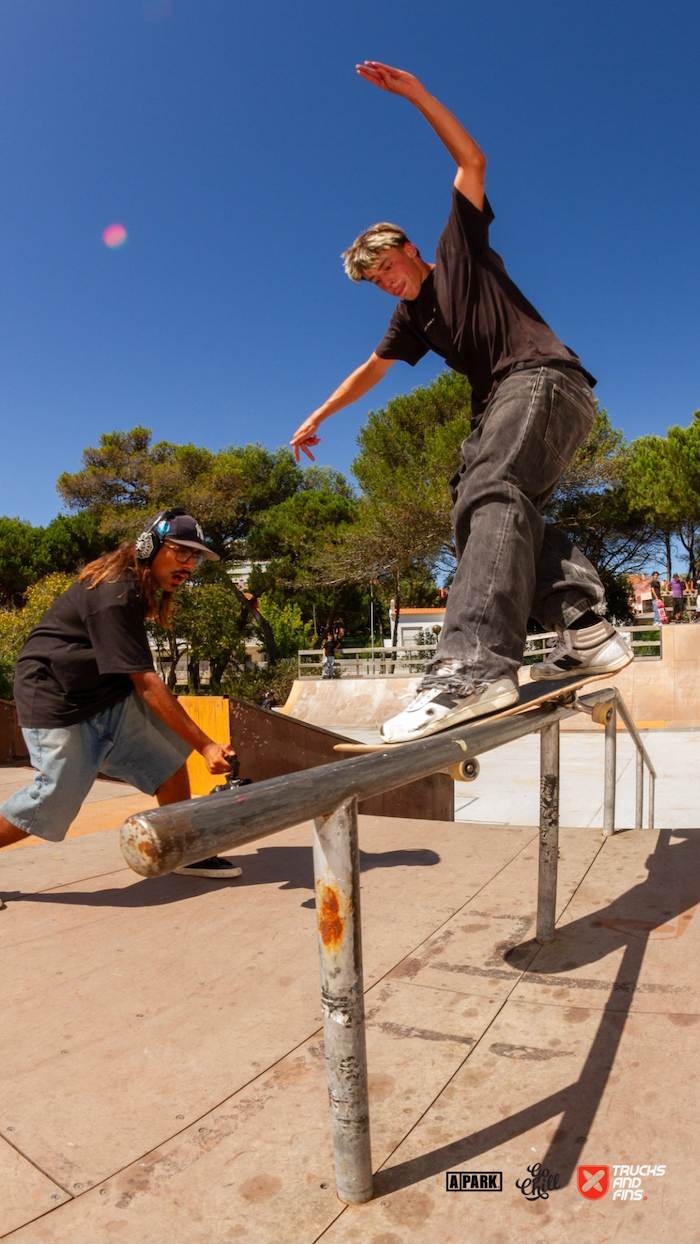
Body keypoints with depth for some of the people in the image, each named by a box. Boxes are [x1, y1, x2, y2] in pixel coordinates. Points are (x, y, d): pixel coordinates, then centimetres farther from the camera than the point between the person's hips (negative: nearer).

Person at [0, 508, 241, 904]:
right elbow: (146, 684, -29)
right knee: (54, 803, -6)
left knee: (168, 758, 1)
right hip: (58, 705, -9)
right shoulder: (114, 594, -26)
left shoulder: (139, 587, 5)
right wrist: (205, 745, -28)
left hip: (108, 699, 9)